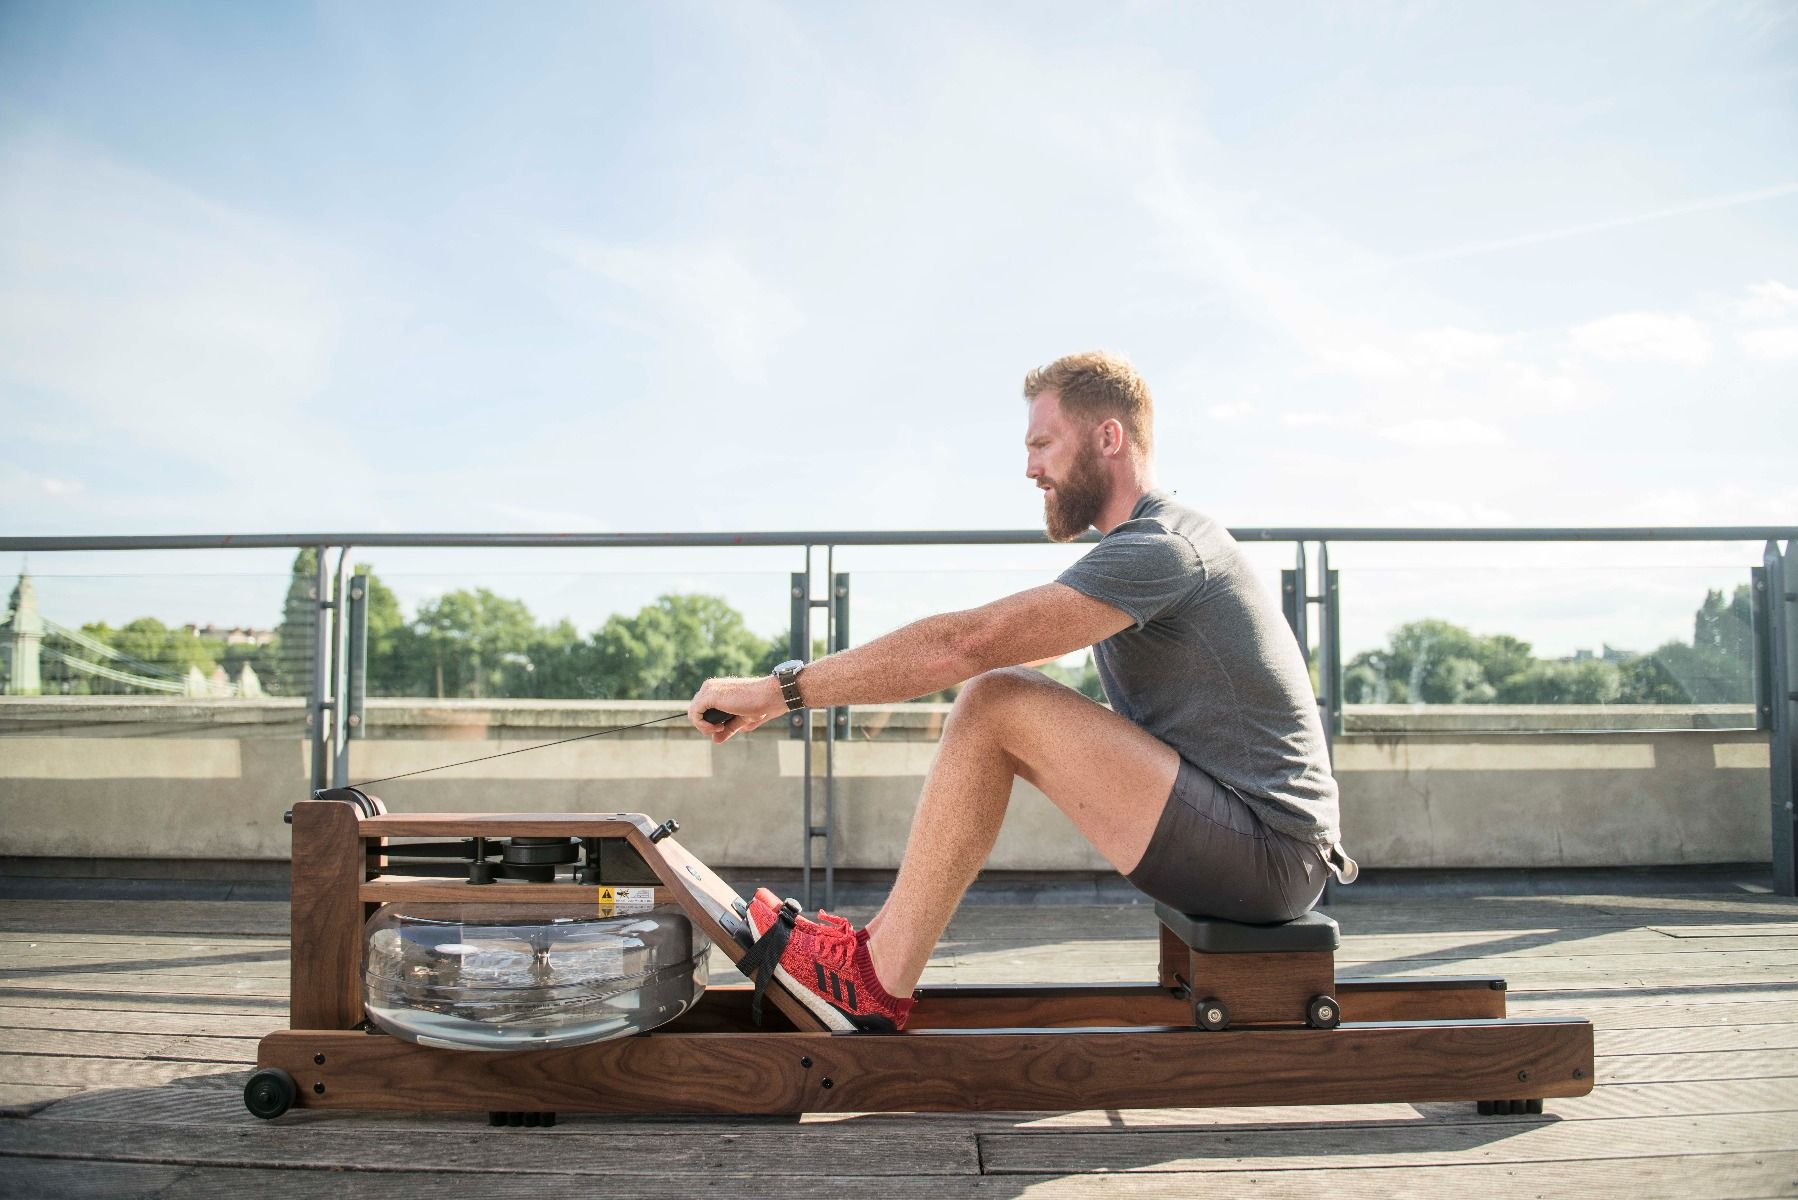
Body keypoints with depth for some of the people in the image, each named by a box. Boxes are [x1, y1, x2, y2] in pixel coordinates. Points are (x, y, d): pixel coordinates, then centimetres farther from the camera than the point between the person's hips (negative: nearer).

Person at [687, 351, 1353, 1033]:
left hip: (1268, 851, -10)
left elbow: (969, 643, -25)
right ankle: (880, 943, 7)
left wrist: (781, 689, -21)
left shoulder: (1160, 548, -17)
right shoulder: (1152, 546, 16)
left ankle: (874, 983, -10)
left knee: (996, 706, -18)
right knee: (995, 700, 8)